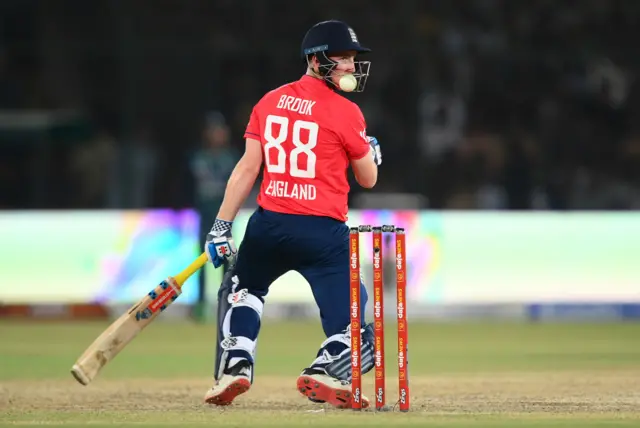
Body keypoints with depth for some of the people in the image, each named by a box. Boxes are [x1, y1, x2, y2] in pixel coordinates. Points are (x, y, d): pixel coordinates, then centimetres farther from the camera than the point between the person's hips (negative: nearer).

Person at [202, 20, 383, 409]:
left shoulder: (270, 102, 9)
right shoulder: (345, 113, -4)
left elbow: (248, 167, 5)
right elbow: (368, 179, 4)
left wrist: (222, 226, 6)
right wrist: (372, 151, 27)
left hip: (269, 224, 5)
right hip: (323, 231, -5)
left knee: (242, 289, 33)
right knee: (353, 327, -2)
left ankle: (234, 364, 15)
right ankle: (325, 371, -31)